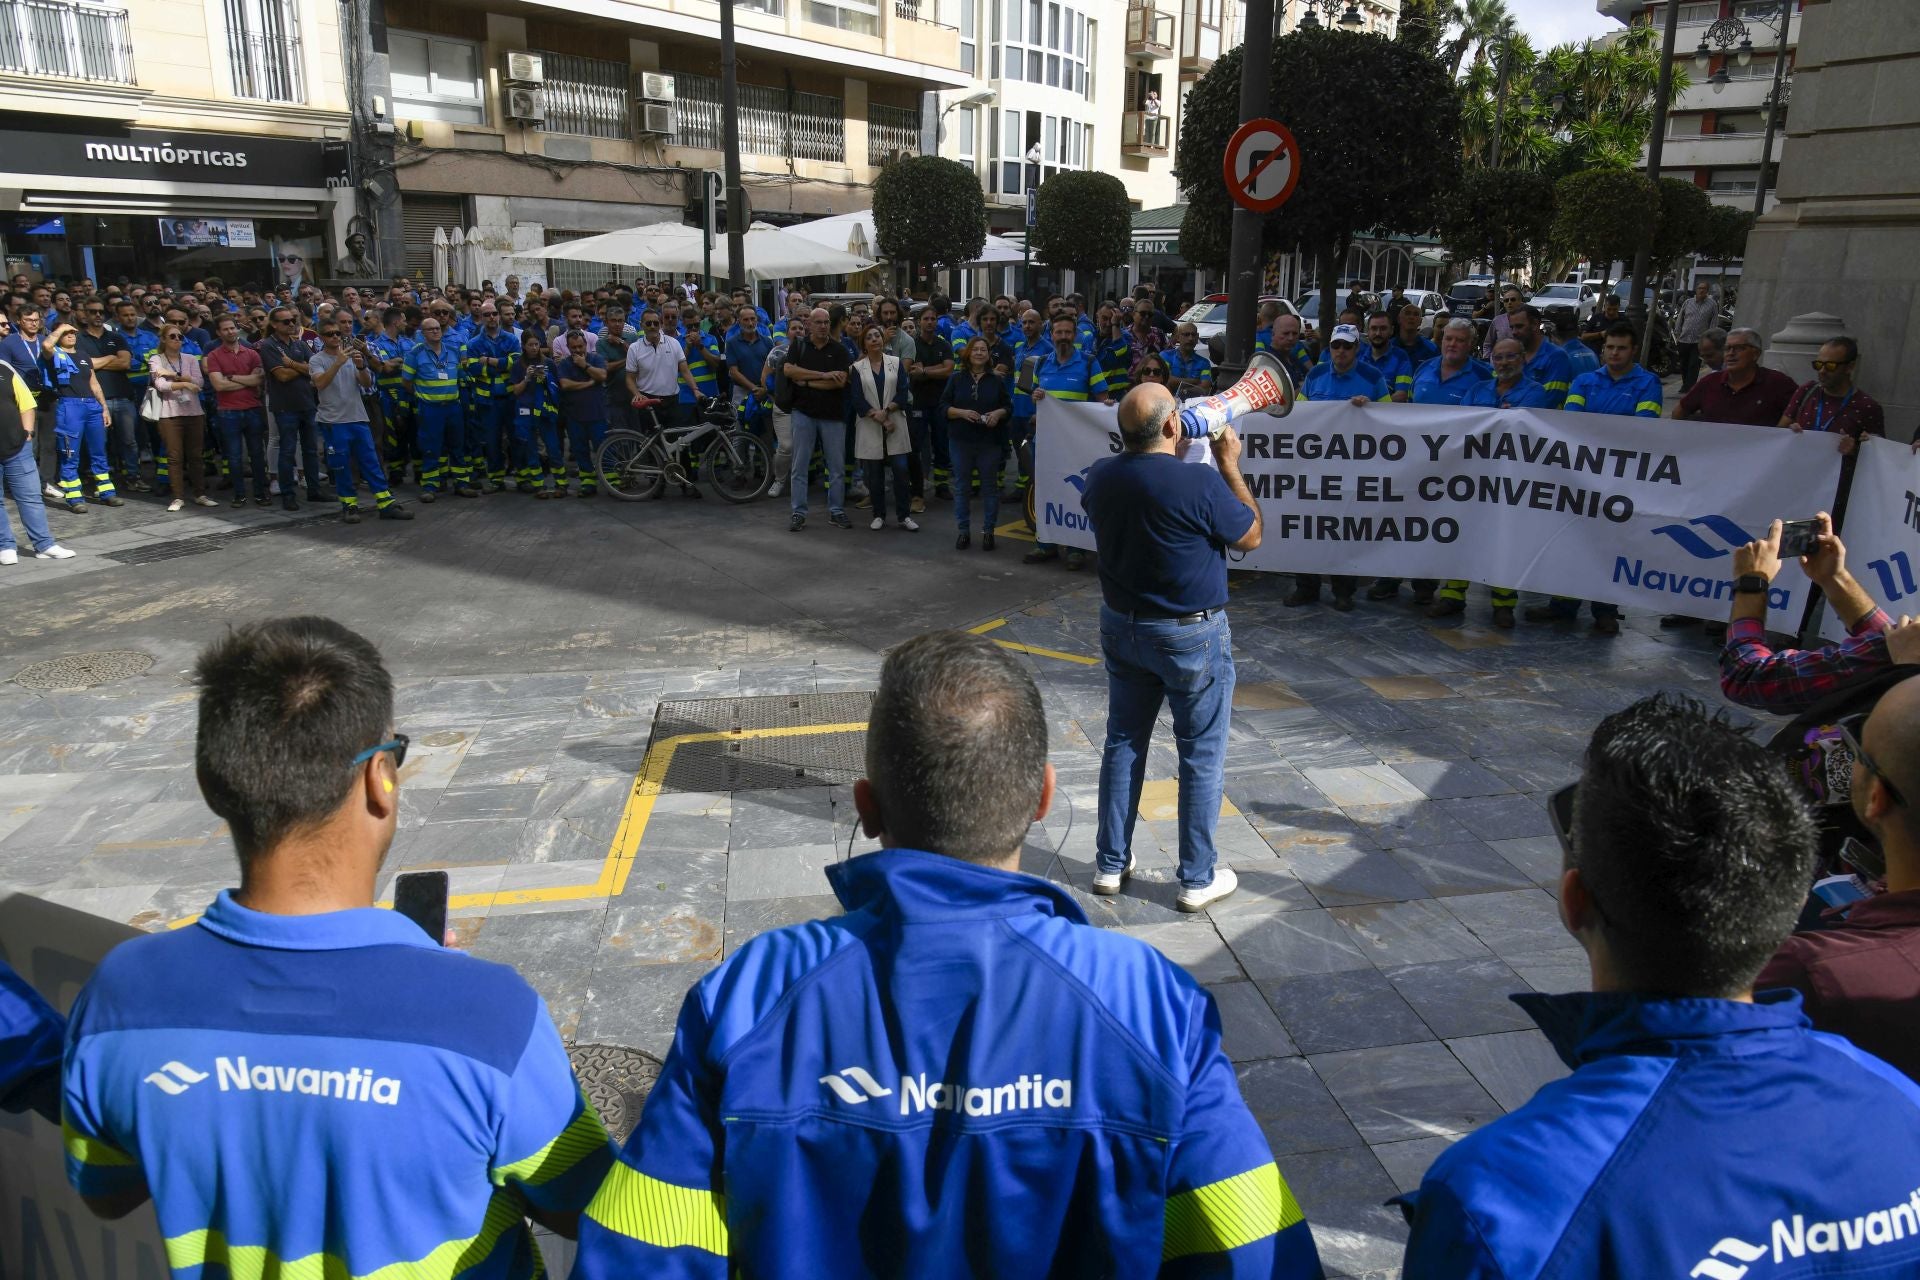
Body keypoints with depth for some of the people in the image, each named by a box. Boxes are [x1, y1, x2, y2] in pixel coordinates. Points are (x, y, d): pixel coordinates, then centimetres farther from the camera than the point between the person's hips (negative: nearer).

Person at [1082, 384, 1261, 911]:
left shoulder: (1100, 477, -6)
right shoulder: (1200, 482, -24)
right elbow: (1251, 536, -6)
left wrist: (1171, 455, 15)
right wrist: (1230, 465, 0)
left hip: (1122, 627, 6)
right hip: (1192, 635, -5)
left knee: (1124, 743, 17)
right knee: (1201, 757, 8)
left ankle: (1111, 863, 26)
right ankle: (1198, 878, 18)